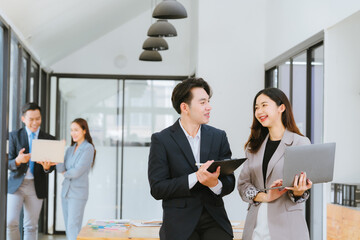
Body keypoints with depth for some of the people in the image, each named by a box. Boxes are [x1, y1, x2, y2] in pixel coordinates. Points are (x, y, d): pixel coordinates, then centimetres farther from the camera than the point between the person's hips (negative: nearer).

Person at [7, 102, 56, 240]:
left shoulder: (49, 139, 6)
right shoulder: (15, 136, 3)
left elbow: (52, 166, 6)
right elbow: (9, 164, -1)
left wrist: (47, 167, -19)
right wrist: (18, 161, -24)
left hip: (36, 187, 1)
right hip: (16, 184, -1)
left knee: (31, 226, 5)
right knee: (10, 222, -11)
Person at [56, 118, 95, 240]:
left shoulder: (88, 148, -7)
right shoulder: (70, 149, 15)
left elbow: (77, 171, -13)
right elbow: (60, 169, 2)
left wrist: (66, 173, 4)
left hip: (78, 193, -7)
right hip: (65, 191, 7)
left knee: (73, 228, -11)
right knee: (68, 228, 8)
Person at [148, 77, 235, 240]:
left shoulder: (218, 137, 9)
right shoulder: (161, 140, -2)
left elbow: (230, 183, 7)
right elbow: (157, 189, -8)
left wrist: (215, 183, -16)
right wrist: (194, 178, -18)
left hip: (214, 221, 3)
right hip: (180, 224, -3)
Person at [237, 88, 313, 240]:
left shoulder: (301, 143, -2)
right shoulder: (254, 146, 13)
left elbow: (302, 190, -1)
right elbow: (243, 183, 7)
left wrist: (298, 191, -23)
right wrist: (264, 196, -10)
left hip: (286, 227, -4)